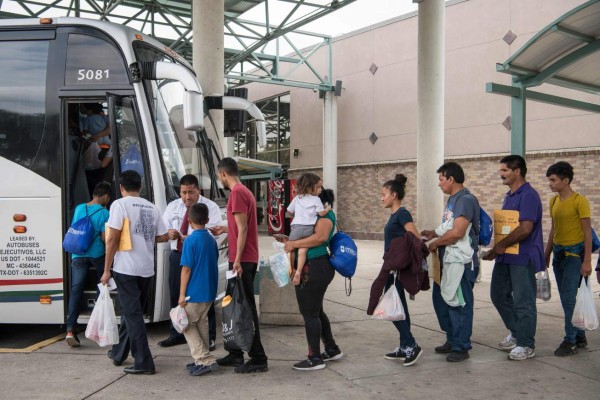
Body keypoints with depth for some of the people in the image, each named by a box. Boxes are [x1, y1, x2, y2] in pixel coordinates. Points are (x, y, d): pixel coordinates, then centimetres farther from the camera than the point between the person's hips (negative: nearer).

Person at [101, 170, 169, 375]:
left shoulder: (120, 204, -6)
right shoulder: (151, 207, 10)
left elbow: (113, 238, -12)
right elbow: (164, 237, 10)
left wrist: (106, 270, -7)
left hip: (126, 268, -6)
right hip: (147, 269, 6)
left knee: (133, 314, -2)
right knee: (129, 311, 19)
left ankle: (143, 362, -2)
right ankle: (119, 353, 34)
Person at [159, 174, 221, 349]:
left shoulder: (211, 207, -7)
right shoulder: (172, 206, 11)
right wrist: (168, 233, -16)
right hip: (177, 256, 5)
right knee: (176, 295, 13)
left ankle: (208, 337, 11)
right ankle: (176, 334, 28)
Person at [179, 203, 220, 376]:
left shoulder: (191, 240, -14)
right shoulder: (212, 239, 6)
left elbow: (186, 269, -15)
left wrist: (182, 294, -10)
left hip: (195, 292, -7)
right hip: (210, 291, 7)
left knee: (187, 325, 4)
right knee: (201, 323, 17)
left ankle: (206, 360, -3)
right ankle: (202, 359, 22)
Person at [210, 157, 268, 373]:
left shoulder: (237, 193, -13)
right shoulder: (244, 191, 17)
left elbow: (243, 228, -19)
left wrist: (237, 259, -20)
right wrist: (224, 229, 35)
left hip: (242, 260, -10)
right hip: (248, 259, 10)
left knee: (245, 308, -6)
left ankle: (258, 358, -1)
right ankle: (236, 354, 23)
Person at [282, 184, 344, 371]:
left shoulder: (325, 214, -13)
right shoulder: (317, 214, 17)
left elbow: (321, 237, -30)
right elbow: (308, 237, 27)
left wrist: (294, 243, -25)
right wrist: (288, 239, 13)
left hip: (314, 269, -11)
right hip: (317, 268, 11)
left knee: (310, 313, -2)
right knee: (316, 312, 20)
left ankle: (315, 359, 8)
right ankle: (332, 350, 32)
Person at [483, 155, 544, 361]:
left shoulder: (528, 195, -15)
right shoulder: (509, 196, 15)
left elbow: (525, 228, -23)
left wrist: (500, 245, -15)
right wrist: (497, 248, 4)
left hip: (523, 258, -10)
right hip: (506, 256, 10)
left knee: (523, 302, 0)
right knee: (499, 295, 16)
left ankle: (526, 345, 12)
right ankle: (516, 334, 32)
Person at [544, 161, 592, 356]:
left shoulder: (579, 201, -10)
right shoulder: (553, 201, 10)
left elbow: (587, 232, -11)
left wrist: (587, 260, -16)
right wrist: (546, 256, 17)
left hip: (574, 253, -7)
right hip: (558, 253, 7)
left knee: (569, 297, -10)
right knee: (566, 298, 11)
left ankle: (570, 341, 0)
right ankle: (579, 336, 23)